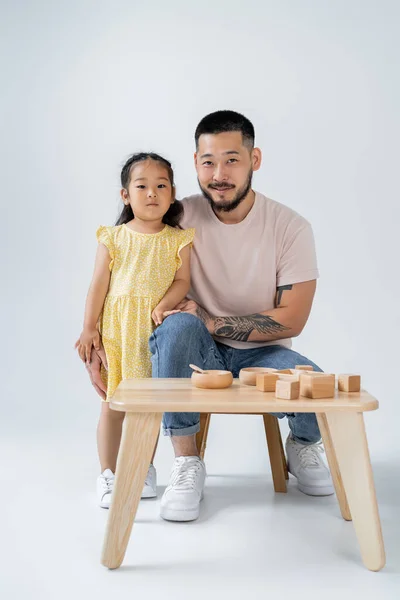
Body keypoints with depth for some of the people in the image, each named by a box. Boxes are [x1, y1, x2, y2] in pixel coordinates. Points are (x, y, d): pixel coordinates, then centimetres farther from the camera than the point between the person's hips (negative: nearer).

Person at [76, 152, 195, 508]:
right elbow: (99, 286, 1)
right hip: (116, 331, -1)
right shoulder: (113, 238, 2)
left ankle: (144, 468, 28)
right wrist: (89, 329, -2)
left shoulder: (177, 240, 4)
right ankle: (108, 474, 15)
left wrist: (163, 305, -19)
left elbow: (182, 281, -1)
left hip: (157, 332, 1)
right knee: (113, 404, 4)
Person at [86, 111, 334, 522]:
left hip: (261, 353, 0)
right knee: (177, 325, -34)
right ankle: (186, 464, -18)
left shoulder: (290, 227, -8)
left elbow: (291, 320, -10)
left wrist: (211, 323, -18)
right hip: (199, 351, 0)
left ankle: (301, 446, 11)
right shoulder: (180, 218, -6)